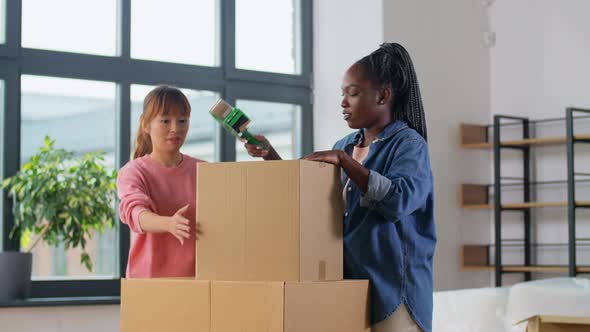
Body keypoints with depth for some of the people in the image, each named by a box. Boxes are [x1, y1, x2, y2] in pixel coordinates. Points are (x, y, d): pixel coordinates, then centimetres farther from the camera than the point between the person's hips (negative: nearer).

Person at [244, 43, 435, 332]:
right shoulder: (345, 146, 13)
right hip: (346, 281, 6)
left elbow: (399, 200, -23)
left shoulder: (408, 144, -6)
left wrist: (343, 160, -21)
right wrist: (271, 156, 9)